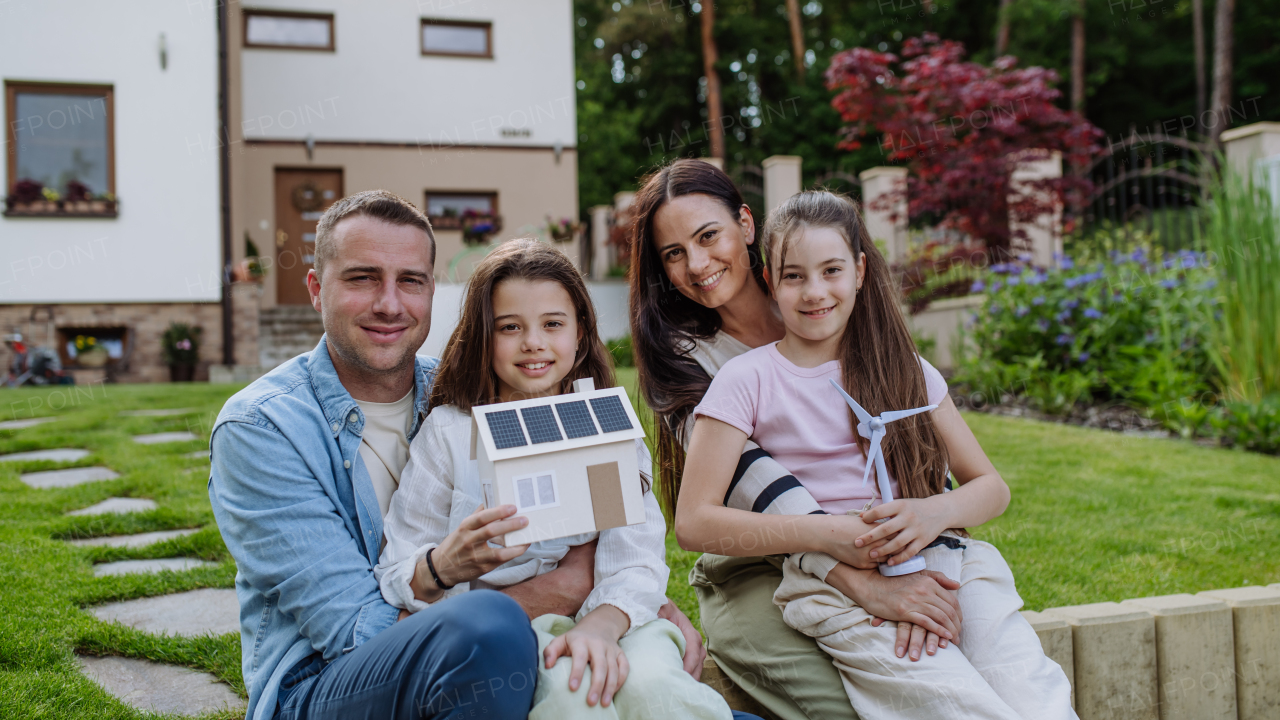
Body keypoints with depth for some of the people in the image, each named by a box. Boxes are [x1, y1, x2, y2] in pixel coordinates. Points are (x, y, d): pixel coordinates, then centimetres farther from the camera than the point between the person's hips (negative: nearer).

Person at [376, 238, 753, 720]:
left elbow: (635, 560, -7)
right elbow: (397, 580, -5)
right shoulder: (448, 432, 1)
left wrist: (599, 626, -28)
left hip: (611, 619, 1)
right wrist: (444, 567, -29)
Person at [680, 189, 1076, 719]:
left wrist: (937, 512, -9)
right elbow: (693, 523, -5)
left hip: (944, 560, 4)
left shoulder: (903, 369, 14)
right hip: (838, 586, -3)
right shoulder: (747, 381, 2)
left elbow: (992, 487, 14)